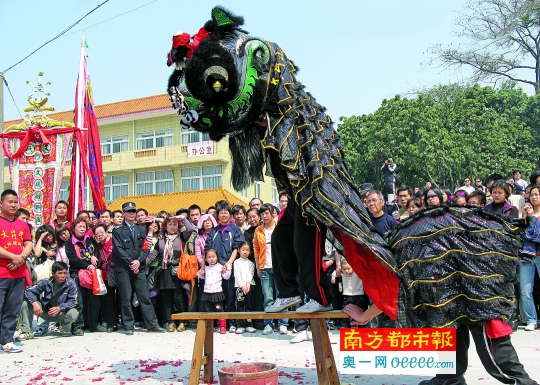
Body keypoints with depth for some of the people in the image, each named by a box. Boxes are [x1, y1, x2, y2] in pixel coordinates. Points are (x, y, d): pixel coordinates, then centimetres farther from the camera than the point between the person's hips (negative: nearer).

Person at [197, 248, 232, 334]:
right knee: (207, 310, 9)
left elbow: (226, 277, 0)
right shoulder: (205, 268, 10)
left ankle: (223, 327, 6)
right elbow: (203, 277, 25)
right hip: (207, 293, 4)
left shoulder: (220, 267, -1)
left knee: (219, 310, -1)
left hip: (217, 292, -4)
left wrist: (227, 270, -13)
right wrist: (200, 274, 5)